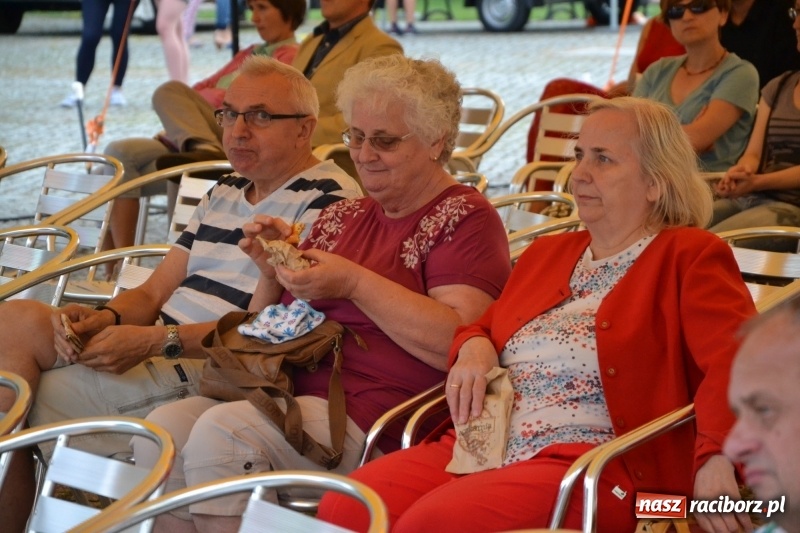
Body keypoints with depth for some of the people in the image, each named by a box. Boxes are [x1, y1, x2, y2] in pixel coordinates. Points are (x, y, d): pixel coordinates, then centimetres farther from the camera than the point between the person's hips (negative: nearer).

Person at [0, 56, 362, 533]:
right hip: (163, 358, 9)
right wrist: (107, 317, -5)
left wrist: (155, 340, -21)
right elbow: (155, 291, 19)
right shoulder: (224, 195, 23)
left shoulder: (330, 202, -7)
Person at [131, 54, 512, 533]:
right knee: (162, 428, -17)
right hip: (289, 393, 7)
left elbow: (458, 344, -16)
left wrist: (355, 283, -16)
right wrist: (273, 274, 6)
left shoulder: (466, 219, 0)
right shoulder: (342, 217, 21)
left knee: (220, 432, -27)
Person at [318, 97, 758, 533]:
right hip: (483, 447, 7)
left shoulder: (689, 257, 3)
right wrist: (474, 346, 8)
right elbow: (485, 328, 35)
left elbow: (732, 360, -12)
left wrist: (716, 457, -31)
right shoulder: (545, 254, 25)